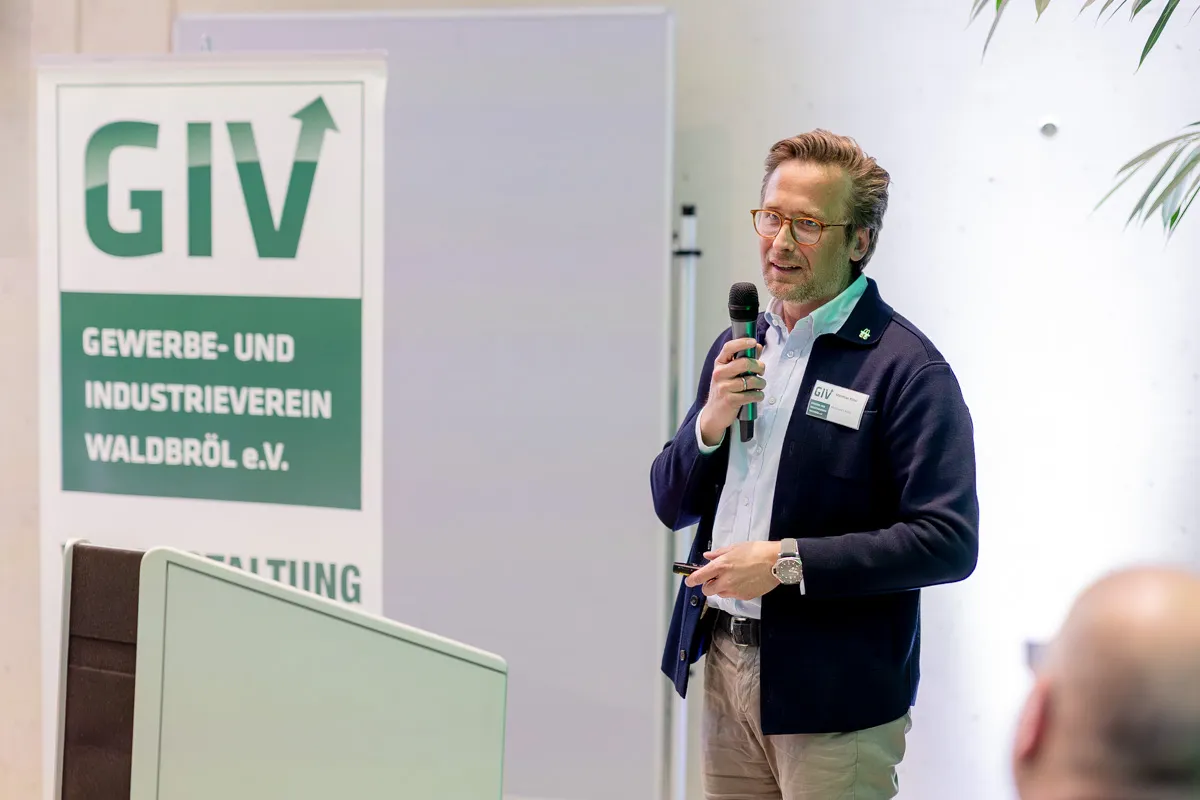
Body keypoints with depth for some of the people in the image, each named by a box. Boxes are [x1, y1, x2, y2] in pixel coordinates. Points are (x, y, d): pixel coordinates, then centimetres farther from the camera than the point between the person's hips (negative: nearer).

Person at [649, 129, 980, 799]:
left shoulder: (906, 368, -12)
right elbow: (672, 506, 14)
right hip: (726, 668, 6)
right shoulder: (739, 348, 11)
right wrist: (711, 421, -6)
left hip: (832, 694, -6)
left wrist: (787, 562, -20)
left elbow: (949, 541, -18)